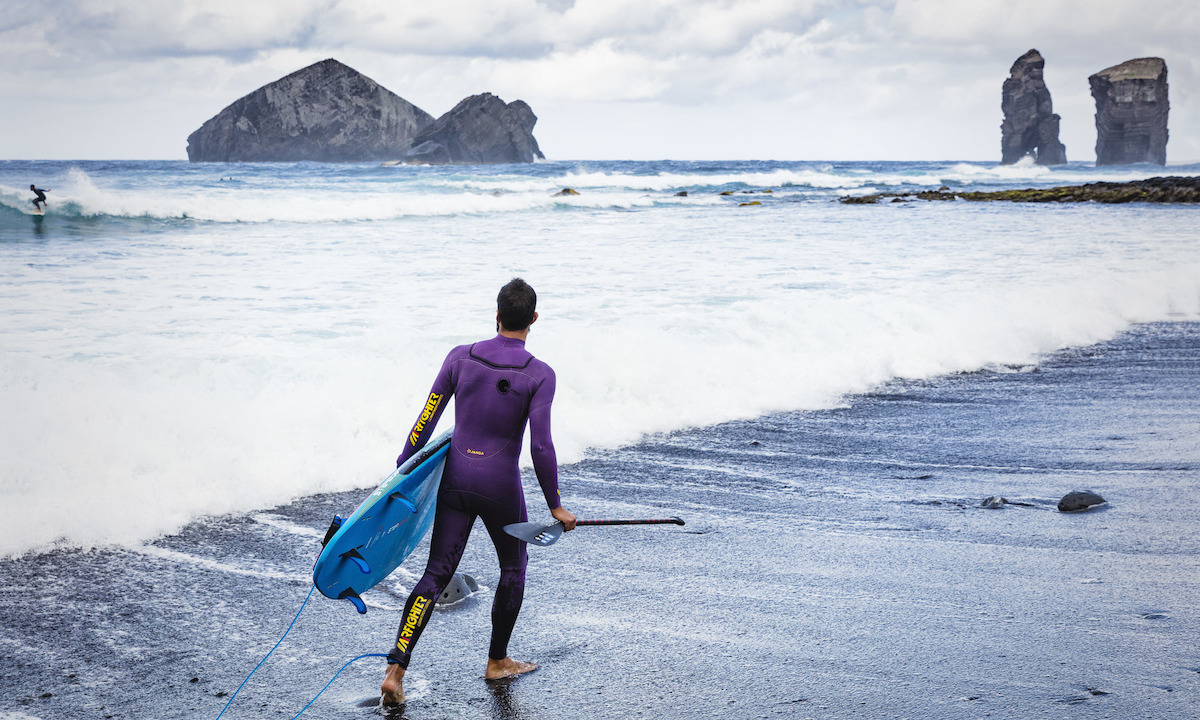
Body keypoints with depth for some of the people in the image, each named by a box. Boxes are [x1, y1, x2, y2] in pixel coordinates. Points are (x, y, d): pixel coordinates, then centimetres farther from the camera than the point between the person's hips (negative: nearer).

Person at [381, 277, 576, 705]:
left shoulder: (460, 358, -2)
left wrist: (400, 472, 12)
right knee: (513, 568, 22)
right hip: (501, 487, -3)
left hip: (456, 478, 3)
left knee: (436, 575, 7)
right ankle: (497, 662, 33)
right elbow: (540, 446, -15)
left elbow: (425, 424, 1)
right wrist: (555, 506, -6)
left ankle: (395, 670, -4)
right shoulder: (539, 375, -11)